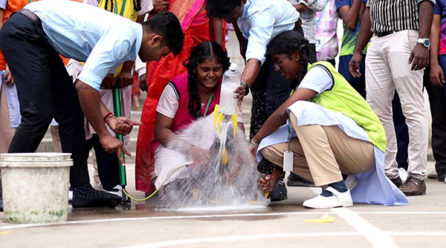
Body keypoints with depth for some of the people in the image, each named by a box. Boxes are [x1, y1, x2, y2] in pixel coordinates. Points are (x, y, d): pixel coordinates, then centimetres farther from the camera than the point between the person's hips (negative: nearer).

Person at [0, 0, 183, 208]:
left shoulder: (124, 33, 12)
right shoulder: (122, 38, -18)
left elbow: (84, 85, 14)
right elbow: (84, 86, -23)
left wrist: (108, 118, 2)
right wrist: (103, 134, -15)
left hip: (41, 40, 10)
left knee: (71, 110, 7)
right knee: (38, 113, -15)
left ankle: (81, 190, 7)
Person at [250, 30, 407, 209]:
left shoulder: (320, 70, -7)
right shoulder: (299, 85, 18)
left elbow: (284, 112, -17)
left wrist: (254, 141, -8)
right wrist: (274, 177, 1)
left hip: (366, 144, -8)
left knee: (301, 110, -26)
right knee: (270, 146, -4)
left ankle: (337, 191, -28)